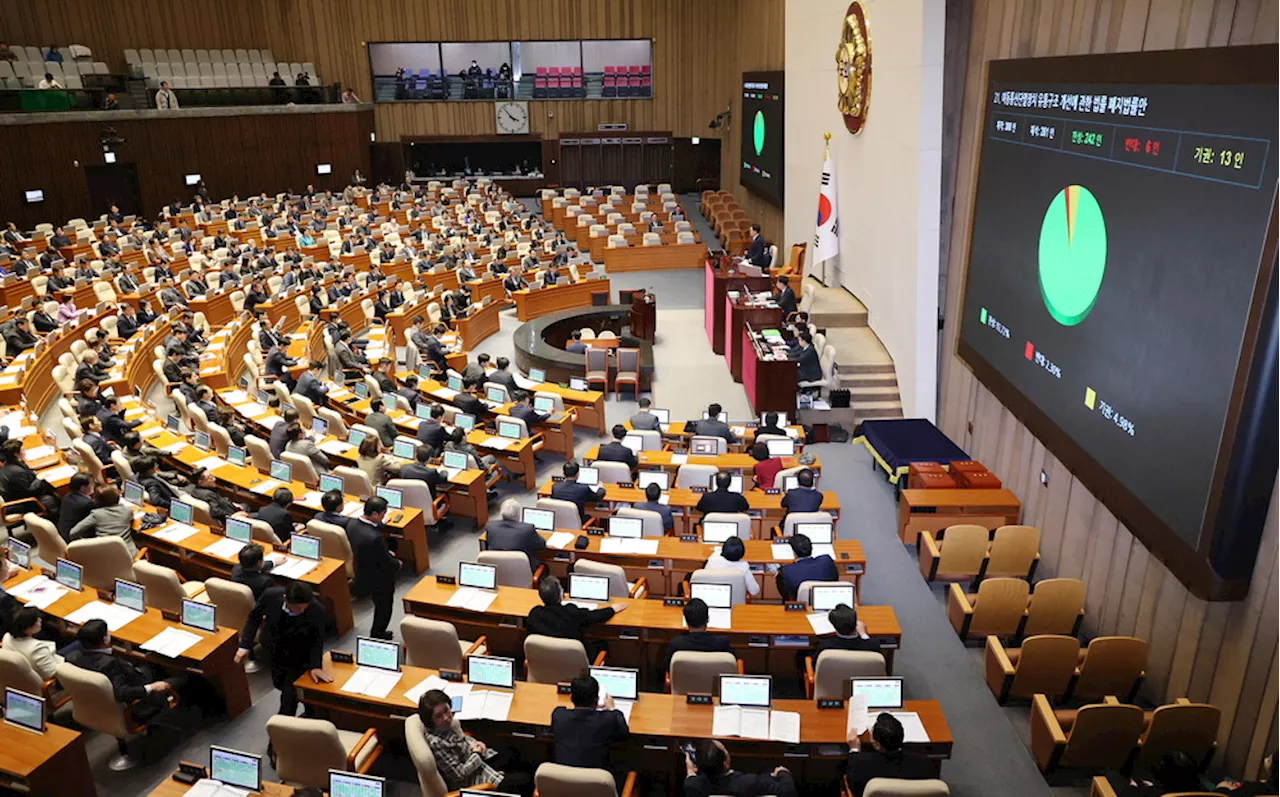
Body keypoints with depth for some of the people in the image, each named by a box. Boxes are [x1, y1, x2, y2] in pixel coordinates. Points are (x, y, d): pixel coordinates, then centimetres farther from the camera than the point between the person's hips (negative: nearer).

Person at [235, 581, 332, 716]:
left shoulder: (317, 611, -36)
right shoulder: (271, 595, -32)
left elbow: (317, 642, -20)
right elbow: (254, 617, -10)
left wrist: (315, 666, -33)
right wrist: (245, 645, -12)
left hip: (299, 656, -4)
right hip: (274, 650, 4)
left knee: (290, 695, -4)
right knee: (279, 683, 24)